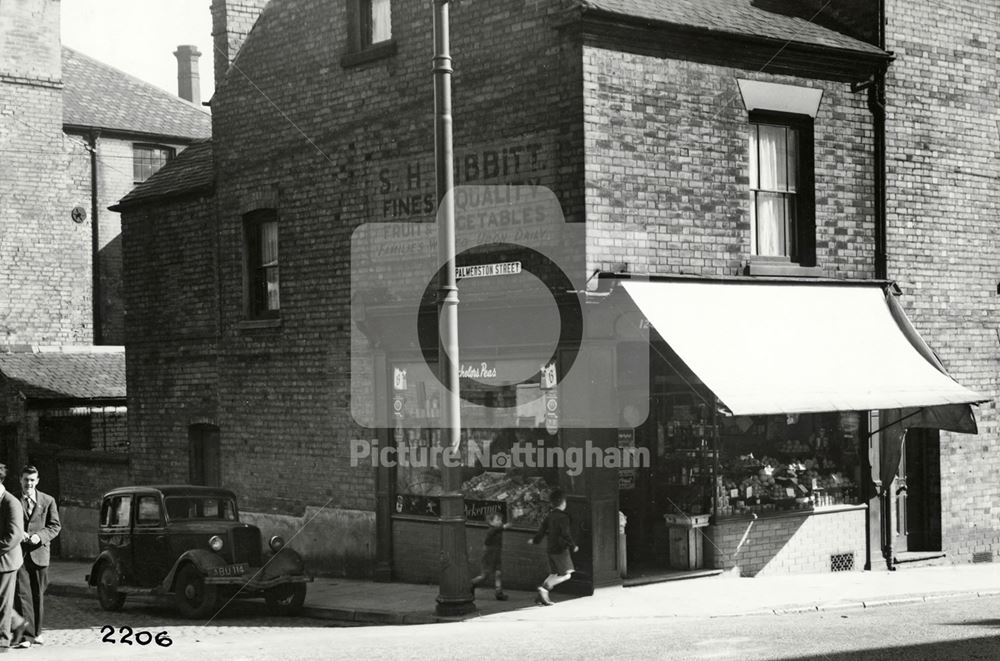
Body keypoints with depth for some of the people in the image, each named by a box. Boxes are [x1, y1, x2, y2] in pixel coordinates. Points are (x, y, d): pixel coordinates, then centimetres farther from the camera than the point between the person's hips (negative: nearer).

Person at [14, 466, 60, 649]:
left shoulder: (48, 501, 7)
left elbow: (55, 525, 6)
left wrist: (39, 536, -12)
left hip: (39, 553, 2)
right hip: (19, 552, -2)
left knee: (38, 595, 10)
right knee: (23, 594, -8)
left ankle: (36, 632, 24)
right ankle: (26, 636, -10)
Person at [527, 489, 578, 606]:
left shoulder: (549, 515, 10)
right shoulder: (563, 517, -13)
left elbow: (542, 529, 16)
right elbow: (566, 534, -19)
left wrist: (535, 540, 32)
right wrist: (573, 546, -8)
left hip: (551, 549, 9)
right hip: (561, 550, -9)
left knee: (554, 574, 15)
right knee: (566, 575, -7)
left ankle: (541, 597, 9)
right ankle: (544, 587, -19)